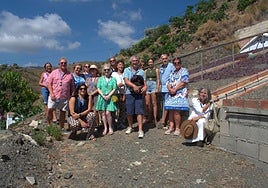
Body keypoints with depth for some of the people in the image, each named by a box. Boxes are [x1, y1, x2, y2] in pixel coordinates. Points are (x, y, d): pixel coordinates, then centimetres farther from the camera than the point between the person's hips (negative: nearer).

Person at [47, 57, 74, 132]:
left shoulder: (69, 74, 9)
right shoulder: (54, 73, 6)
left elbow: (72, 87, 11)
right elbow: (49, 83, 2)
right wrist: (51, 93, -9)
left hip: (65, 97, 1)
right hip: (54, 96, -1)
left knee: (63, 112, 7)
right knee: (50, 110, -9)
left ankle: (62, 128, 20)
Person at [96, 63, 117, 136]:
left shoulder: (113, 79, 6)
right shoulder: (100, 79, 9)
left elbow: (114, 89, -1)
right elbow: (98, 89, 2)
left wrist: (108, 96, -13)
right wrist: (103, 96, -11)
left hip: (110, 98, -2)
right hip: (102, 98, 2)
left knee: (108, 113, -9)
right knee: (103, 113, 3)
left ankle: (110, 128, 6)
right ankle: (105, 128, 13)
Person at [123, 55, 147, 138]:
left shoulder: (141, 71, 14)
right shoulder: (127, 70, 8)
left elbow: (144, 82, 9)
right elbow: (126, 81, -6)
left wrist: (145, 87, -14)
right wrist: (134, 86, -20)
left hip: (139, 94, 1)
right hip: (129, 93, 0)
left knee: (139, 112, -5)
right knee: (129, 112, 5)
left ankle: (140, 130, -4)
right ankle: (130, 127, 27)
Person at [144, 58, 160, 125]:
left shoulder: (156, 70, 8)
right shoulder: (146, 71, 17)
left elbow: (158, 79, 2)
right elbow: (144, 80, 16)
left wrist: (157, 88, -9)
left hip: (154, 85, -3)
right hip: (147, 86, 3)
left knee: (154, 103, -6)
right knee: (147, 104, -1)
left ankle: (155, 119, -4)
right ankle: (149, 117, 11)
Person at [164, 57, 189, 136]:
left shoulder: (184, 71, 4)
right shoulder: (172, 73, 24)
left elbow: (183, 83, -8)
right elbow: (168, 82, 15)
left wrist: (175, 89, -12)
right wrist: (170, 89, -6)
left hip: (180, 94, -6)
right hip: (171, 94, 6)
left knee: (176, 111, -13)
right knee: (171, 111, 1)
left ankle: (177, 128, -4)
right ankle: (171, 127, 8)